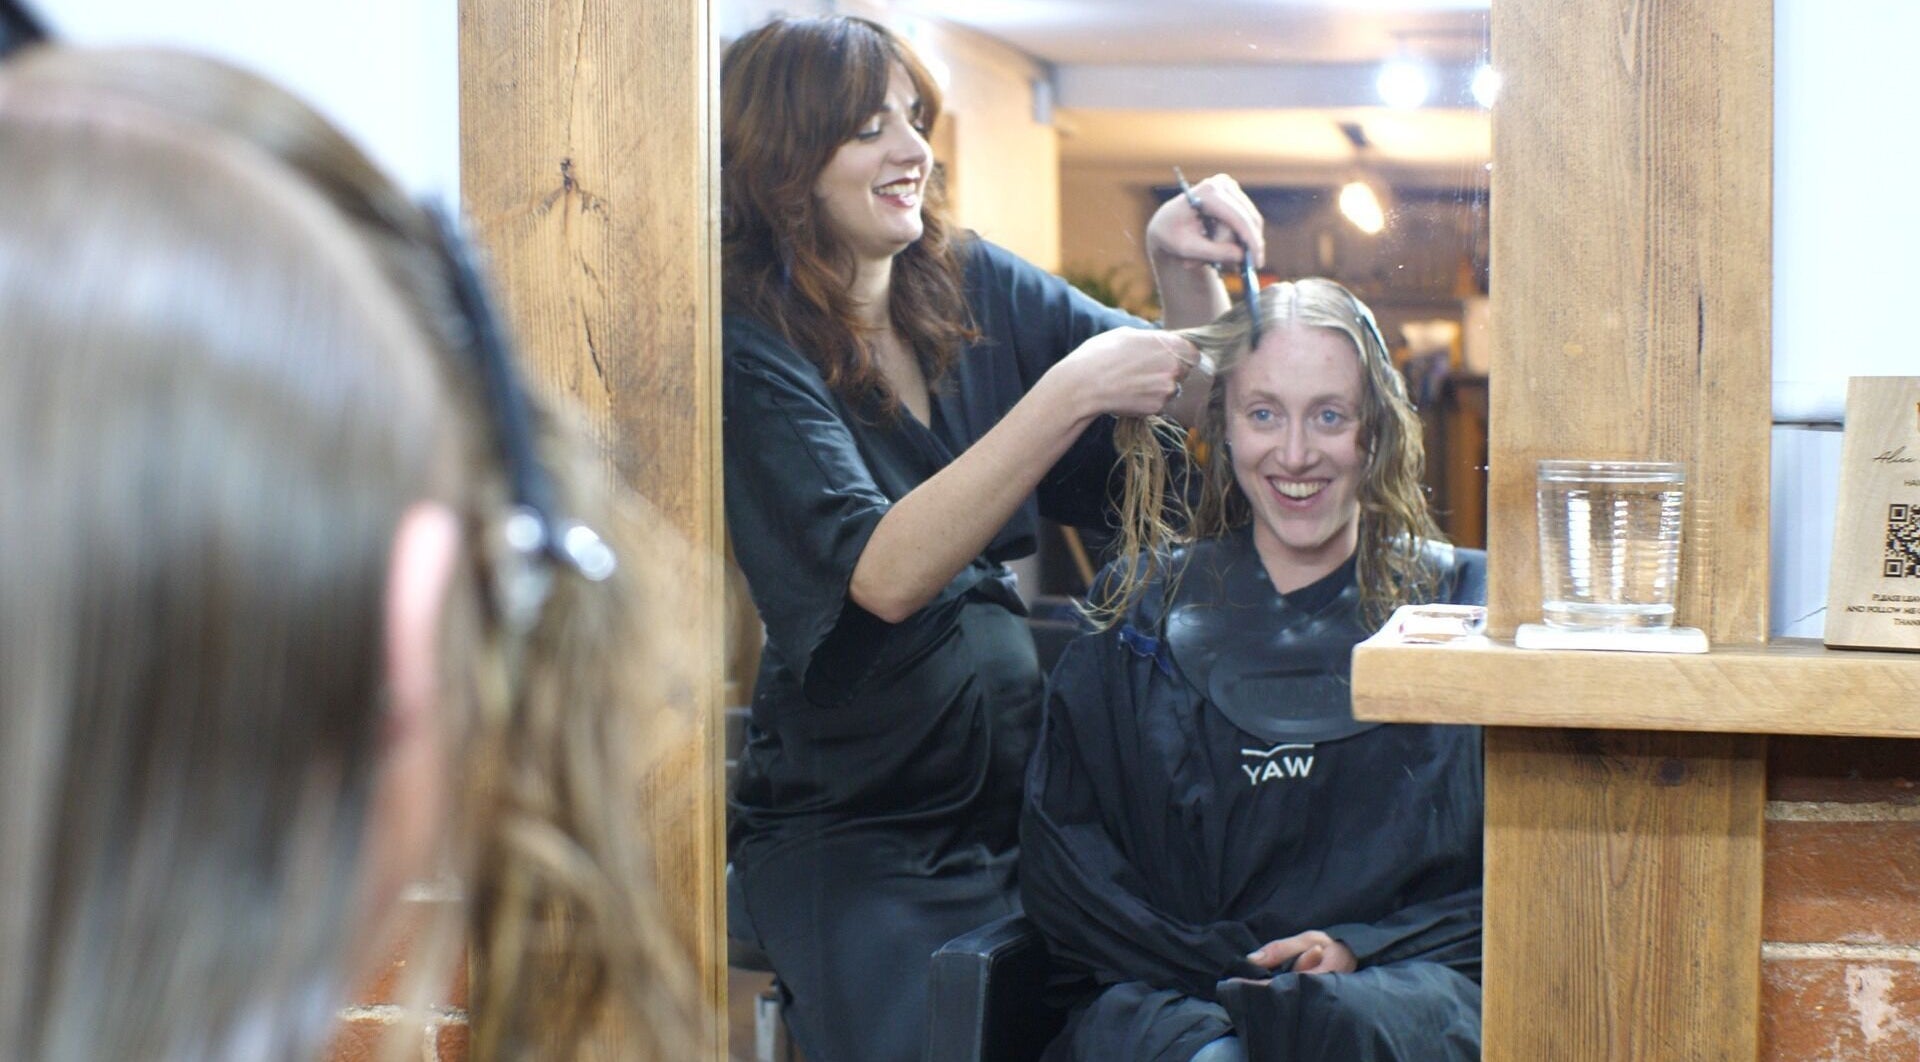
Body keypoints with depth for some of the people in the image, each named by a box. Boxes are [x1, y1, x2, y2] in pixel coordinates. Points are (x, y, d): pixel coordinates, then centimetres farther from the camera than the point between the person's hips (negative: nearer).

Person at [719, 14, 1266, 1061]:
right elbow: (886, 576, -25)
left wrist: (1182, 268, -10)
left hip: (1024, 772, 5)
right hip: (858, 829, -4)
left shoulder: (974, 287, 6)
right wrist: (1073, 391, -30)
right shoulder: (752, 347, -12)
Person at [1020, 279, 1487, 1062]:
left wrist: (1364, 948, -8)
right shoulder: (1142, 610, 16)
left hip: (1403, 979, 0)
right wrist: (1222, 960, -7)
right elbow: (1058, 856, 9)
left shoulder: (1463, 606, 14)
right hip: (1176, 989, 1)